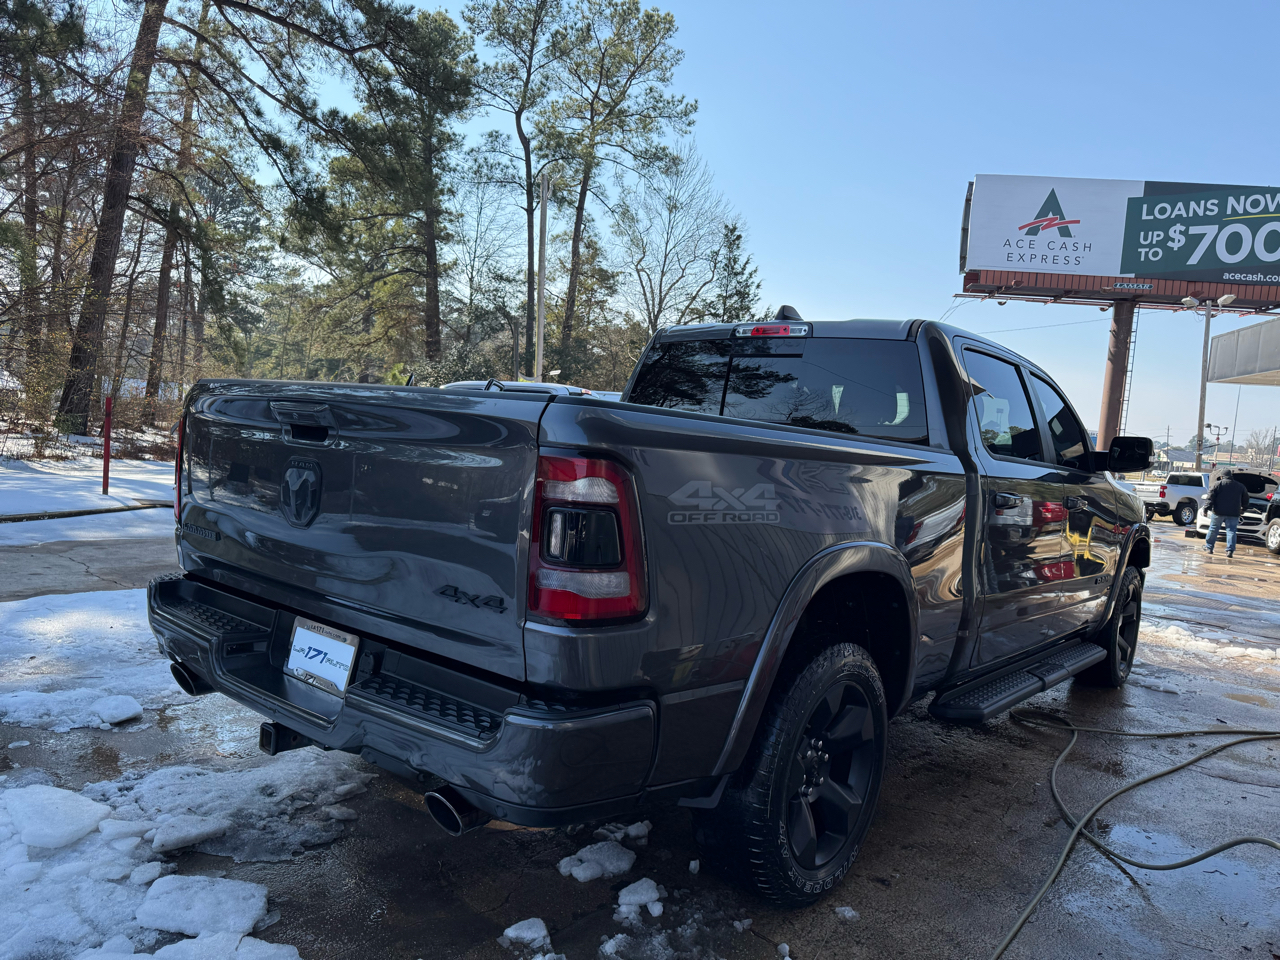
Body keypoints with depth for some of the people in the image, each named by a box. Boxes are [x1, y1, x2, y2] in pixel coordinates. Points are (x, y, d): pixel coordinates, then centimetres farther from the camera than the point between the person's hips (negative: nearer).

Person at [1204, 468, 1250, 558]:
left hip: (1218, 512, -2)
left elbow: (1210, 496, -8)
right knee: (1231, 531, 1)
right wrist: (1243, 509, 32)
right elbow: (1246, 499, 21)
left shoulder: (1217, 484, 1)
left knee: (1213, 530, 9)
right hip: (1233, 513, 2)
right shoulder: (1240, 486, 13)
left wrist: (1208, 507, -9)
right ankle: (1230, 550, -8)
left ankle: (1209, 547, 17)